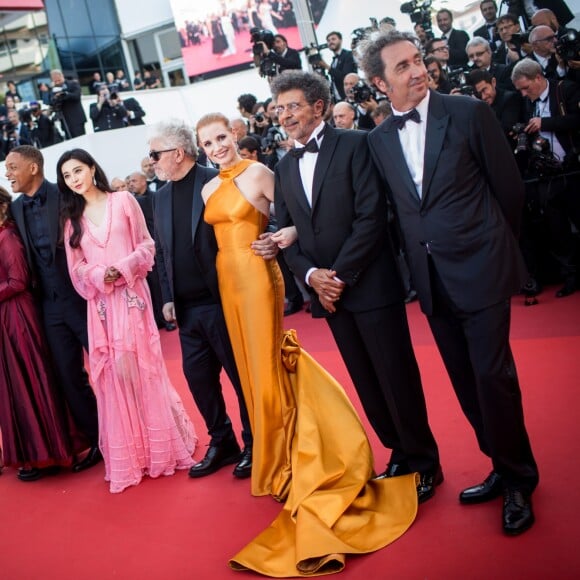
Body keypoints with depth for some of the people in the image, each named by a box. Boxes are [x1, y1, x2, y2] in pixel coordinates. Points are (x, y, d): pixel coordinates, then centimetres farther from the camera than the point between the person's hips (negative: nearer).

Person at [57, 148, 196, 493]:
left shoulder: (123, 201, 3)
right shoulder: (73, 218, 12)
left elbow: (147, 246, 0)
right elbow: (76, 267, 8)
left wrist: (122, 268, -16)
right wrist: (99, 275, -12)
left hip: (131, 296, -3)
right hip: (100, 303, 3)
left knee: (143, 367, -2)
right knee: (113, 374, 2)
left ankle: (161, 448, 12)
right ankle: (129, 456, 13)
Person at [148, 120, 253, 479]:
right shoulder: (162, 197, 11)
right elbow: (162, 251, 16)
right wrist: (168, 298, 9)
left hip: (221, 301, -6)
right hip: (187, 308, 6)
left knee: (241, 375, 5)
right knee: (198, 376, 11)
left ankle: (253, 445, 22)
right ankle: (222, 443, 28)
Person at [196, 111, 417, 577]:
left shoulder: (258, 173, -8)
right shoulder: (208, 189, 11)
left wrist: (278, 241, -21)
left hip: (257, 275, -7)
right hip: (226, 279, 7)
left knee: (267, 365, -2)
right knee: (251, 364, 13)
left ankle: (279, 463, 14)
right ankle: (276, 456, 28)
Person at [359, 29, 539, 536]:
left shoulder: (469, 112, -5)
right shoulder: (379, 140, 6)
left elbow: (510, 187, 0)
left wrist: (488, 247, 7)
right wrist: (421, 258, 8)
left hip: (480, 271, -4)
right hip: (432, 280, 5)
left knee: (492, 375, -3)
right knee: (466, 381, 12)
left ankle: (519, 481, 15)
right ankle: (504, 468, 29)